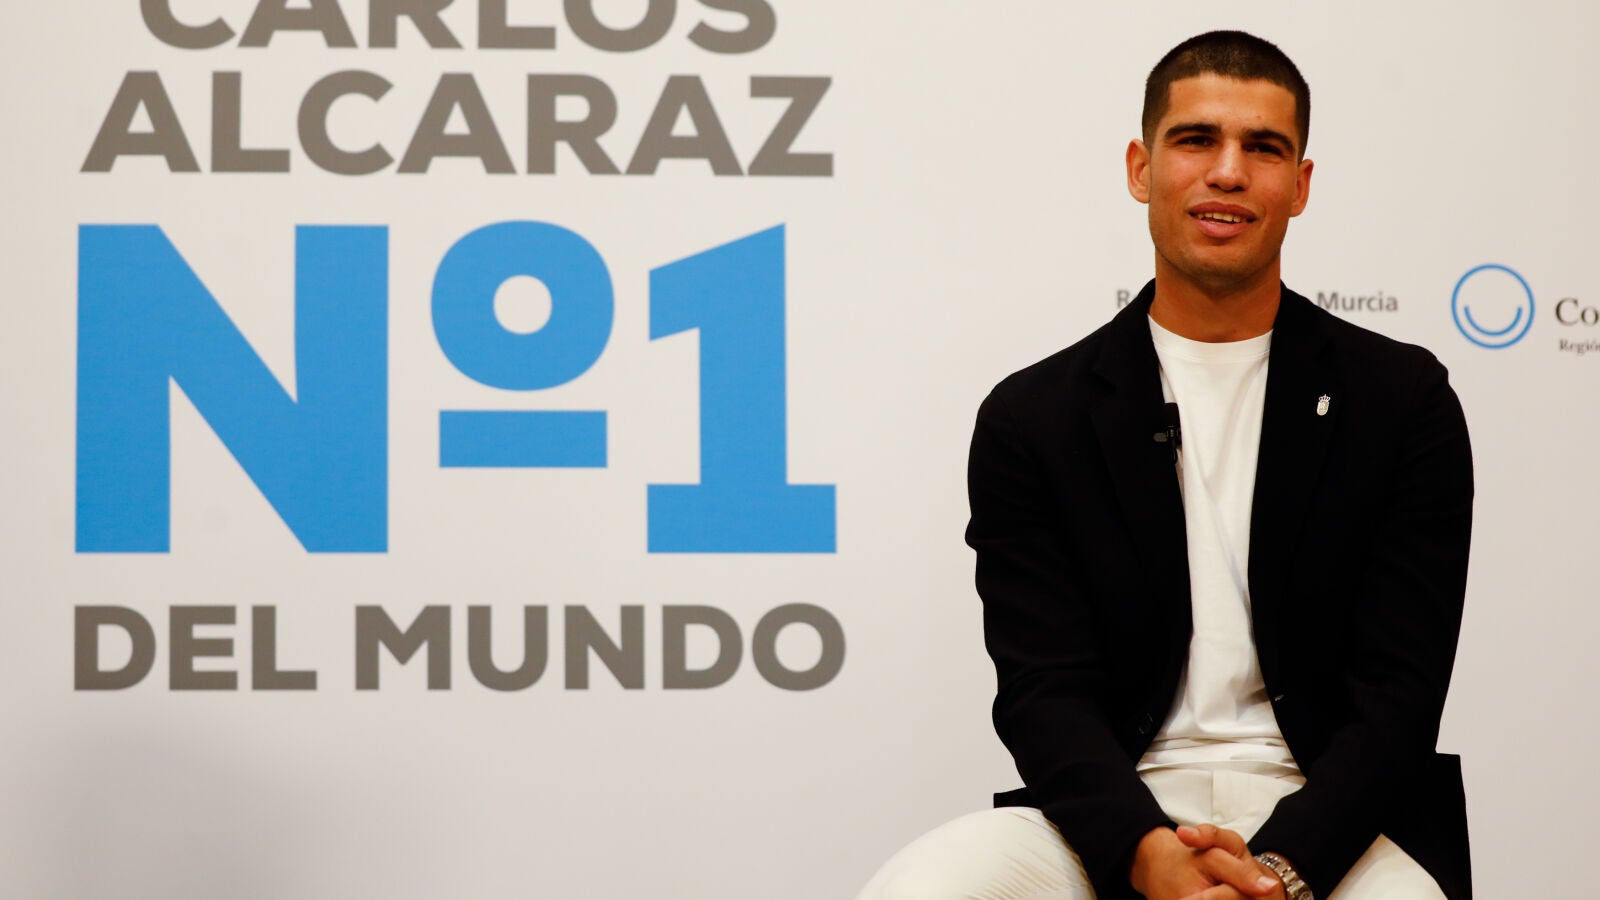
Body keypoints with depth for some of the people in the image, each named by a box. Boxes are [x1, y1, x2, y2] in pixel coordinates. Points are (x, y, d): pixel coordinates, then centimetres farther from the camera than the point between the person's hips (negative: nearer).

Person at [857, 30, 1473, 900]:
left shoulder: (1405, 400, 5)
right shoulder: (1031, 419, 5)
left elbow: (1399, 689, -1)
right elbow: (1045, 693, -2)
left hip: (1326, 817, -1)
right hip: (1114, 813, 1)